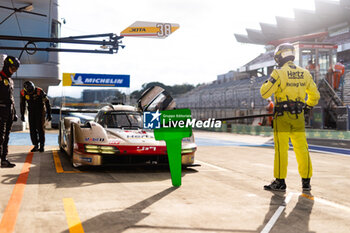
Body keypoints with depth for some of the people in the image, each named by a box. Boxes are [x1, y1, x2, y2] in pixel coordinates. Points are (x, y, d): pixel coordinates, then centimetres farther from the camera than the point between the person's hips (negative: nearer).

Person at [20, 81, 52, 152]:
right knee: (32, 129, -3)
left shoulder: (39, 91, -23)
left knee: (40, 128, -9)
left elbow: (47, 102, -13)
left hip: (40, 111, -3)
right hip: (31, 112, 3)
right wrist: (22, 115, 9)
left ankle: (42, 146, -3)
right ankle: (36, 146, 6)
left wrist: (49, 114, -13)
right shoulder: (23, 93, -12)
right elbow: (22, 104, 5)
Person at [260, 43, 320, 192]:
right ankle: (306, 181, 14)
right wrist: (308, 107, 30)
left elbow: (264, 93, -11)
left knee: (281, 149, 0)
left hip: (282, 116, -5)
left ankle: (280, 181, 4)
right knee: (302, 148, 9)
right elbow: (315, 95, 15)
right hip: (299, 116, 5)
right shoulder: (305, 73, 8)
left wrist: (267, 83, 9)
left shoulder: (278, 73, -9)